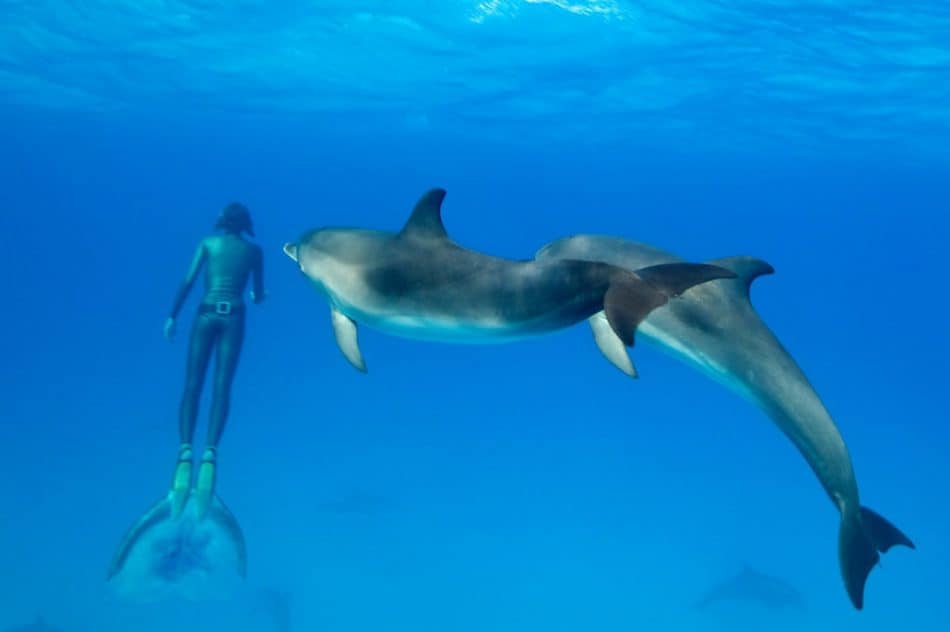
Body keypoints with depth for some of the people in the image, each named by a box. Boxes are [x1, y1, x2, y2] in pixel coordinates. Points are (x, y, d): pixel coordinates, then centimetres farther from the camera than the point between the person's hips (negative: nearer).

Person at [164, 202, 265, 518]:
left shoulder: (208, 243, 8)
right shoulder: (254, 250, 10)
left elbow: (188, 281, -2)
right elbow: (258, 294, 14)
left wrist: (173, 316, 2)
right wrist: (256, 296, 38)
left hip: (206, 315, 0)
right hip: (233, 317, 0)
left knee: (192, 386, -3)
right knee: (222, 387, -6)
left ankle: (186, 449, -20)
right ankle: (210, 451, -23)